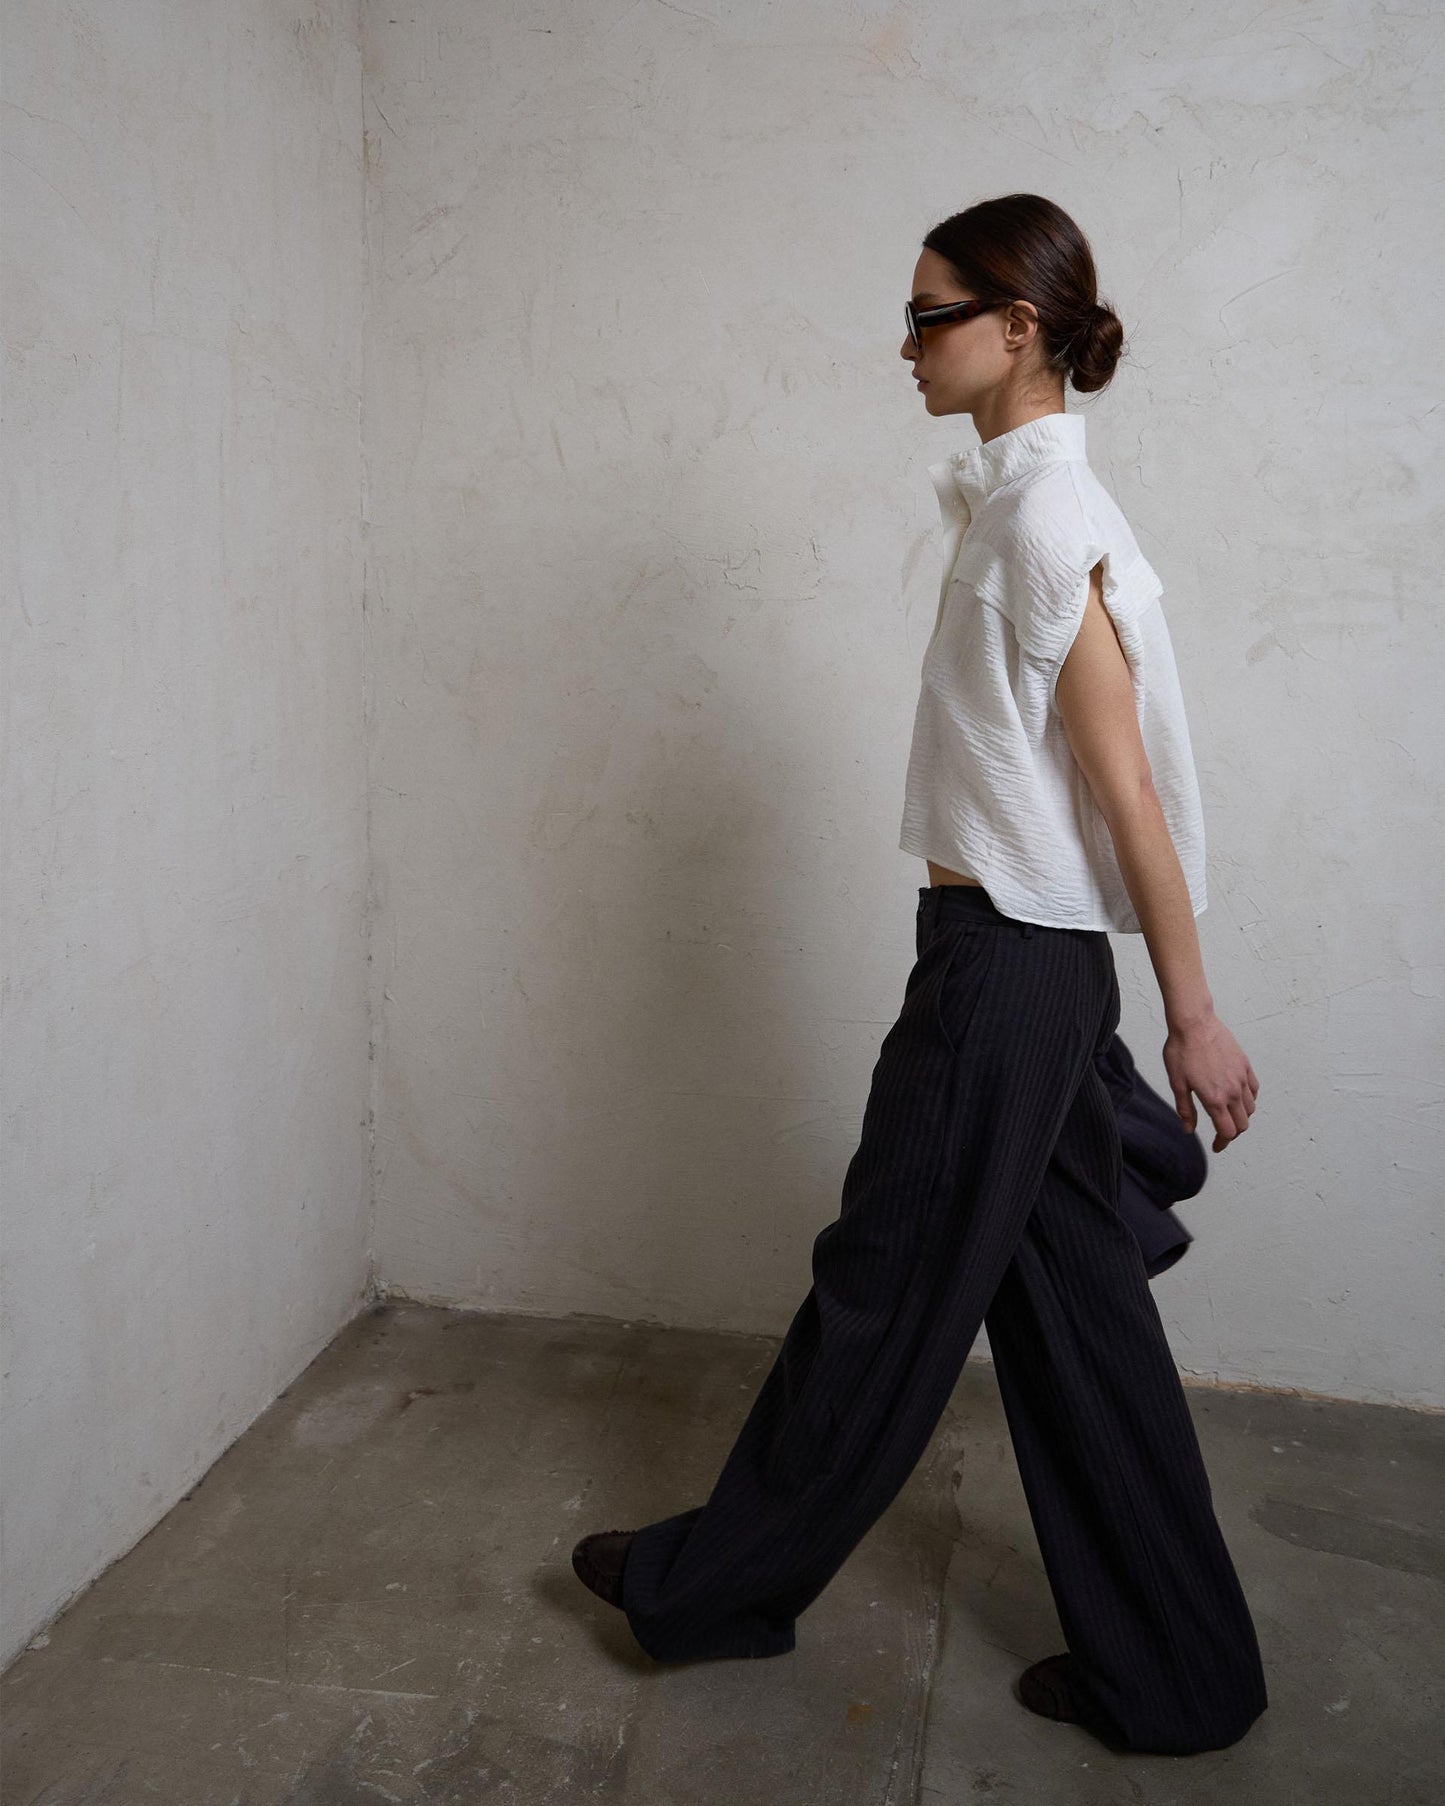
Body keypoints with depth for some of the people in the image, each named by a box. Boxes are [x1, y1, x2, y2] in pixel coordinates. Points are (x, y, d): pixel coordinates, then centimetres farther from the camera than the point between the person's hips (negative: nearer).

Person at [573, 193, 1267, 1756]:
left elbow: (1121, 778, -16)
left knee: (888, 1286, 6)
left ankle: (716, 1582, 29)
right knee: (1069, 1295, 15)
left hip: (1008, 964, -10)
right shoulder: (1015, 498, 14)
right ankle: (1165, 1672, 30)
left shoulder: (1043, 509, -14)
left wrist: (1194, 1014, -13)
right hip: (1027, 961, 10)